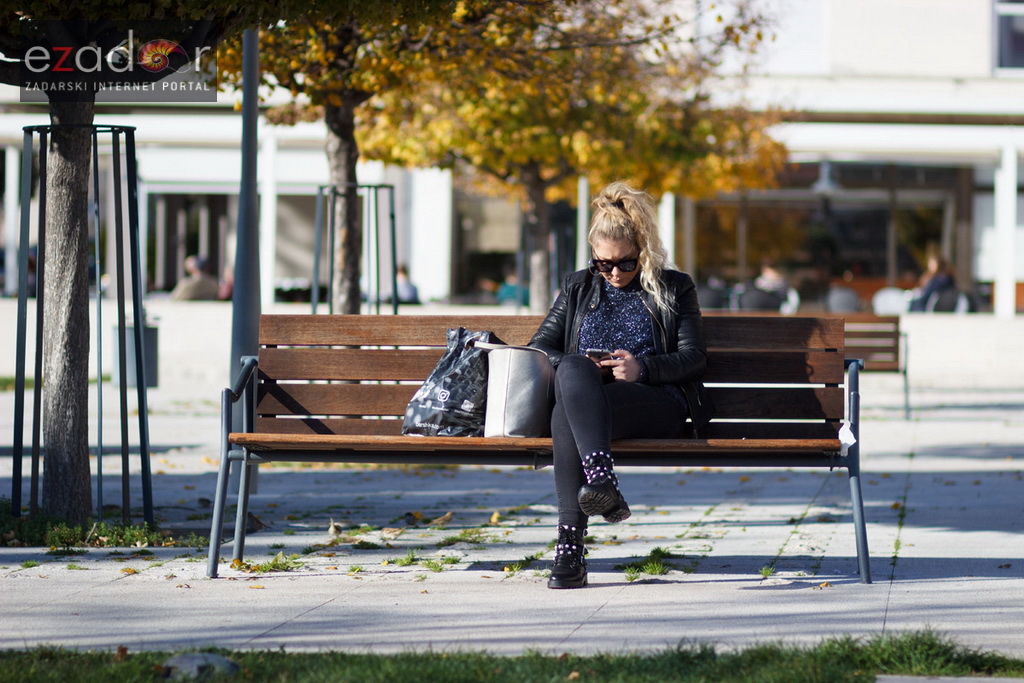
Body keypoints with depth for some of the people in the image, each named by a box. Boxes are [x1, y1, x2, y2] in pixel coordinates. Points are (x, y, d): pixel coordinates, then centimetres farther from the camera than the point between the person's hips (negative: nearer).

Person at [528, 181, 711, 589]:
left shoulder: (675, 289, 17)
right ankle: (602, 483, -52)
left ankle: (571, 549, -49)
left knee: (565, 415, -36)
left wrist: (641, 367, -10)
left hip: (658, 406, -3)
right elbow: (540, 348, 19)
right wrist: (578, 368, -3)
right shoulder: (577, 289, 25)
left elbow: (693, 359, 8)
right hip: (582, 393, 3)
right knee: (572, 369, -37)